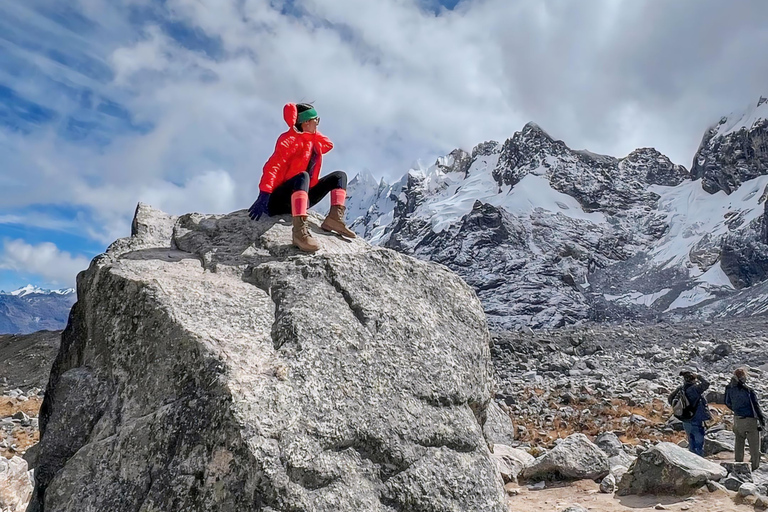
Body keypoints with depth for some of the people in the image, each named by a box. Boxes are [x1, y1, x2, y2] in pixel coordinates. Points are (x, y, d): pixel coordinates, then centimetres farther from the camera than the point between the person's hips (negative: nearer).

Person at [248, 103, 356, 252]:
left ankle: (335, 217, -20)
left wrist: (313, 132, 14)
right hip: (280, 199, -9)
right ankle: (300, 230, -54)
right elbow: (272, 166, -23)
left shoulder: (314, 141, 15)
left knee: (339, 176, 7)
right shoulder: (291, 139, -11)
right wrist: (264, 195, -35)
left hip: (303, 197, 9)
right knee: (303, 176, -40)